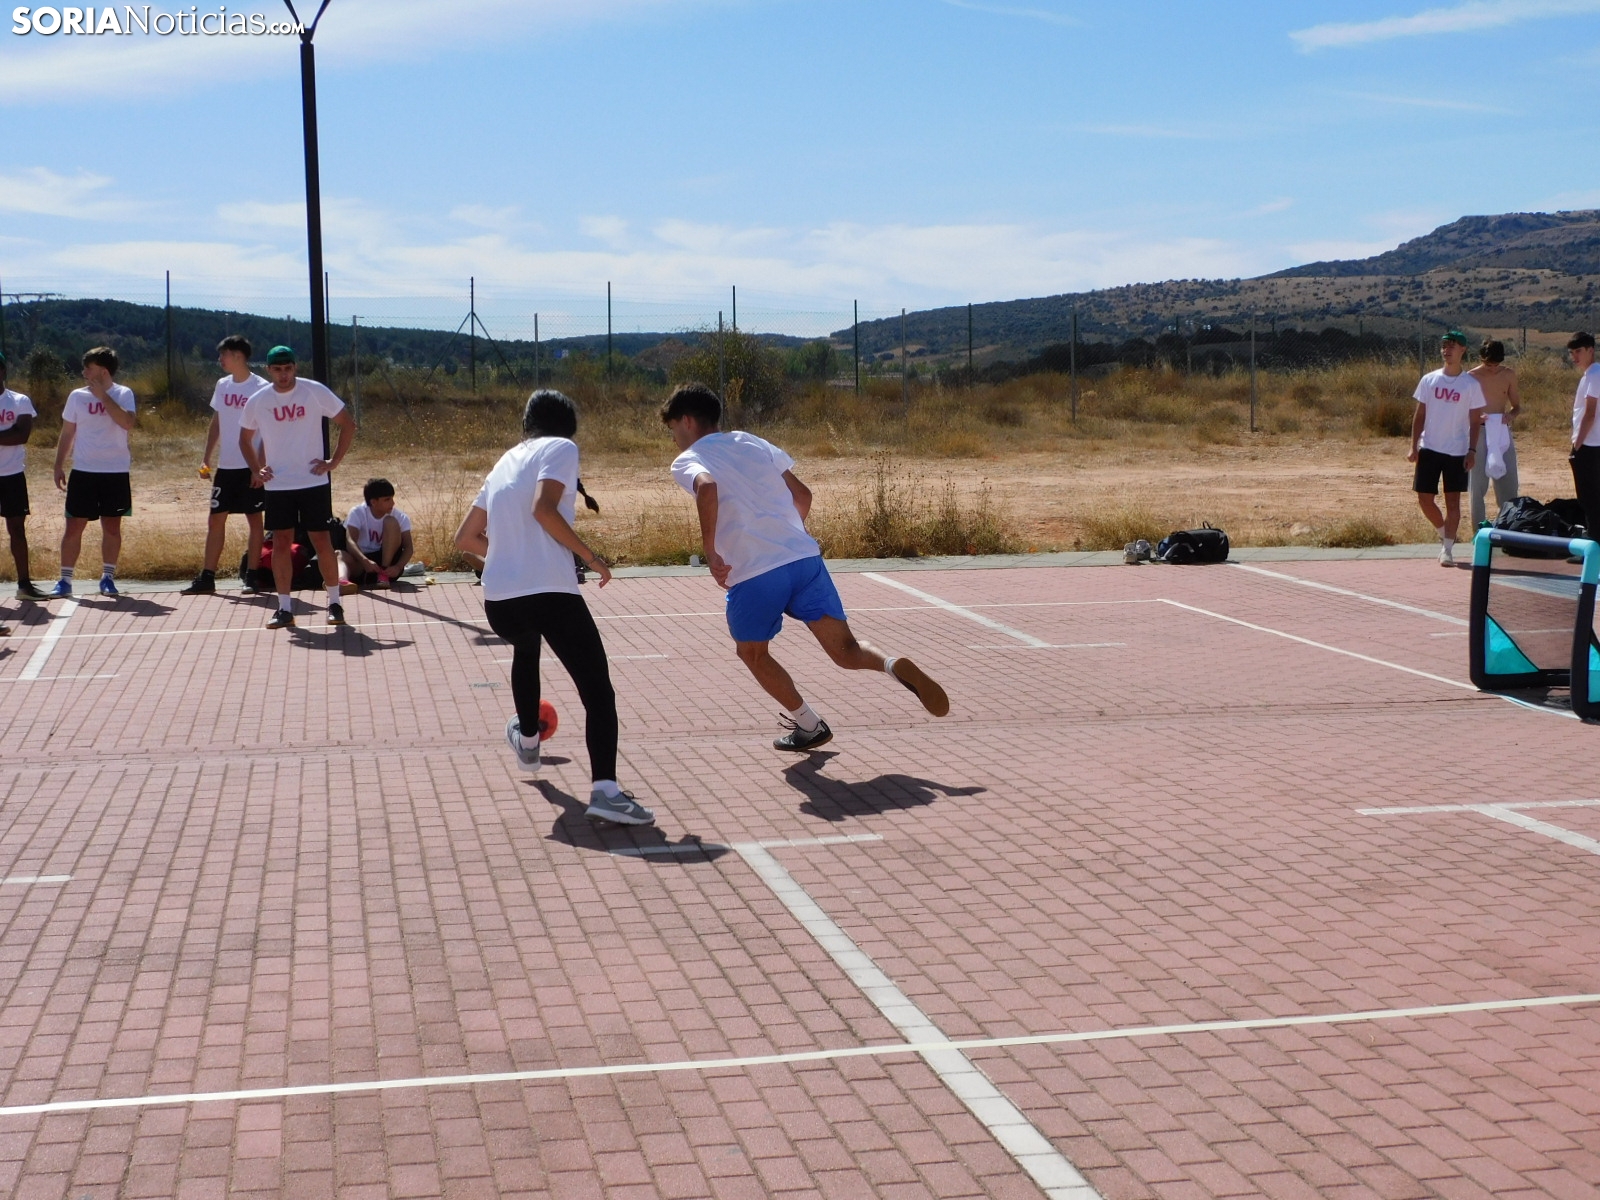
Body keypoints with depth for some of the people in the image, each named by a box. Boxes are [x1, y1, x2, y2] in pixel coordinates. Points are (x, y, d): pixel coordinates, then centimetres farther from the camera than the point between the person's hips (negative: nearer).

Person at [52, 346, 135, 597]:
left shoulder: (123, 394, -2)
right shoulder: (77, 396, 4)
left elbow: (127, 422, -21)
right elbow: (67, 433, 10)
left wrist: (102, 395, -18)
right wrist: (59, 465, 5)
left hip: (116, 472, -2)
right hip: (83, 471, 2)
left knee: (112, 525, 5)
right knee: (74, 526, 1)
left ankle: (108, 577, 14)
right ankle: (65, 579, 6)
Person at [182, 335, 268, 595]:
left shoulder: (261, 388, -9)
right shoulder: (222, 385, 9)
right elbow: (216, 425, 16)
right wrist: (206, 459, 10)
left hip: (251, 467, -6)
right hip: (225, 466, 6)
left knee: (254, 519, 1)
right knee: (216, 519, 5)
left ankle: (251, 576, 7)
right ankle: (207, 578, 9)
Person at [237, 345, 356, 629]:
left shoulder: (315, 392, -7)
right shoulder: (257, 401, 1)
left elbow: (348, 425, 0)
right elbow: (245, 439, 16)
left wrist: (334, 462, -7)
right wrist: (256, 470, 3)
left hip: (314, 482, -2)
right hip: (277, 485, 2)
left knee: (322, 542, 0)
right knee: (281, 543, 3)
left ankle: (334, 603, 11)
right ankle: (284, 608, 9)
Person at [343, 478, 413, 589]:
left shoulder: (400, 517, -6)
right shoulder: (357, 513, -9)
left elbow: (408, 547, -12)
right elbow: (350, 541, -23)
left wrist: (398, 567, -34)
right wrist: (365, 561, -43)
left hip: (388, 560, 0)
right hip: (361, 563, 0)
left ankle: (384, 575, -26)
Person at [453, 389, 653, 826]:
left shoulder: (506, 460, 23)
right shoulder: (561, 448, 4)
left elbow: (466, 539, 26)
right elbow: (544, 508, -15)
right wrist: (591, 557, -6)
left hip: (498, 600, 7)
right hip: (550, 593, -7)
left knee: (526, 648, 39)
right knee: (597, 690, -7)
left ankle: (527, 739, 53)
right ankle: (605, 790, -26)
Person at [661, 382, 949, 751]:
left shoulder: (687, 461, 4)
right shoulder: (752, 443, 21)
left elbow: (707, 488, -21)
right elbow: (802, 496, 19)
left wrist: (710, 552, -14)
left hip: (752, 575, -4)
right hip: (804, 557, 5)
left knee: (752, 653, 22)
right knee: (846, 650, 7)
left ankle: (809, 726, 25)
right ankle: (896, 667, -23)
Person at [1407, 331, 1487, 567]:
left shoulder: (1471, 384, -1)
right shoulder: (1429, 380, 4)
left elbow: (1475, 421, 1)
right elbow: (1419, 415, 6)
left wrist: (1472, 450, -7)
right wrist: (1414, 447, 0)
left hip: (1457, 451, -2)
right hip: (1429, 449, 2)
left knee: (1453, 500, -1)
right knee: (1424, 498, 2)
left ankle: (1447, 549, 2)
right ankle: (1444, 532, 28)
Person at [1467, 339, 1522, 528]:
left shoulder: (1508, 375, 6)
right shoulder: (1471, 377, -3)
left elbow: (1517, 405, 14)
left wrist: (1510, 414, -9)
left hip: (1502, 432, 3)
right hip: (1479, 432, -3)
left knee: (1508, 484, 4)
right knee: (1477, 486, 0)